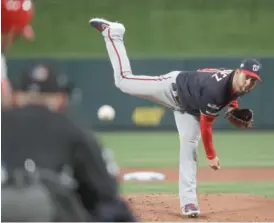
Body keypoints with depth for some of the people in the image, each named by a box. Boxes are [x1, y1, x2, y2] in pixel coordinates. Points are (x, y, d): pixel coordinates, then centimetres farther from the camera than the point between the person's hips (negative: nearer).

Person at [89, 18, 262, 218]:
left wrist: (233, 106, -3)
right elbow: (206, 126, -31)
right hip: (175, 87, -6)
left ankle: (188, 200, -4)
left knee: (189, 148, -3)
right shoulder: (215, 90, -42)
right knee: (124, 80, 2)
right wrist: (212, 156, -23)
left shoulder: (237, 80, -19)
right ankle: (112, 32, 16)